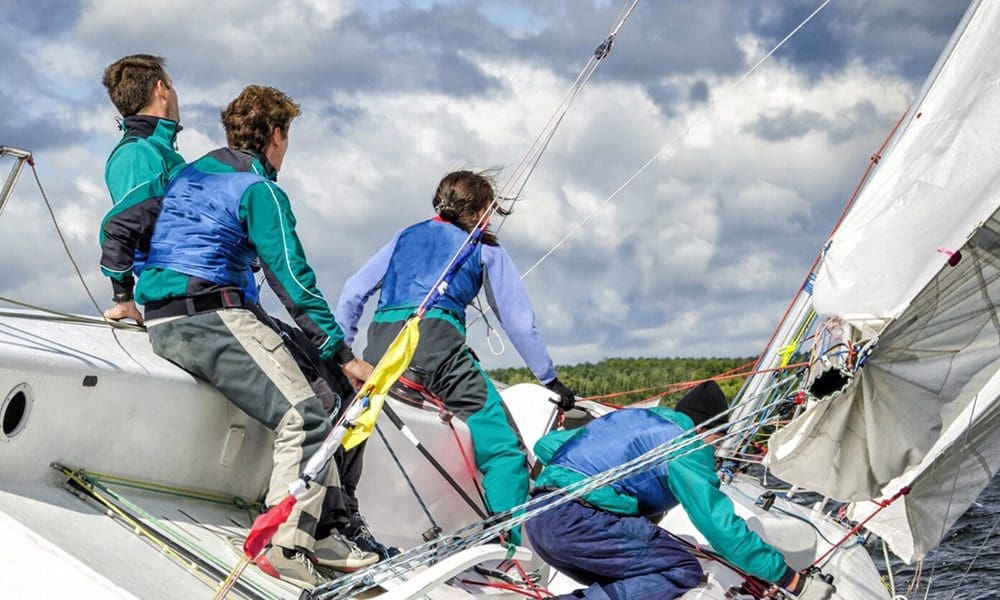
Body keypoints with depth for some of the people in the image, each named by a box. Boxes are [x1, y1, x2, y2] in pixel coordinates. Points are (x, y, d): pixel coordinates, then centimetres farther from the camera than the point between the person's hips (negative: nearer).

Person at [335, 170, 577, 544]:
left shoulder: (406, 237, 30)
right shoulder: (485, 249, 19)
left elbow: (353, 292, 24)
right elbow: (518, 321, 18)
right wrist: (550, 379, 26)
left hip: (378, 347, 5)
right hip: (436, 341, -5)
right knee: (503, 449, -5)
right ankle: (510, 548, -19)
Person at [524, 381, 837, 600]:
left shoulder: (629, 418, 26)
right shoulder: (688, 446, 2)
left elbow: (546, 446, 32)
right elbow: (722, 528, -3)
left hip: (536, 521, 9)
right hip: (580, 523, -9)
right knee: (682, 572, -5)